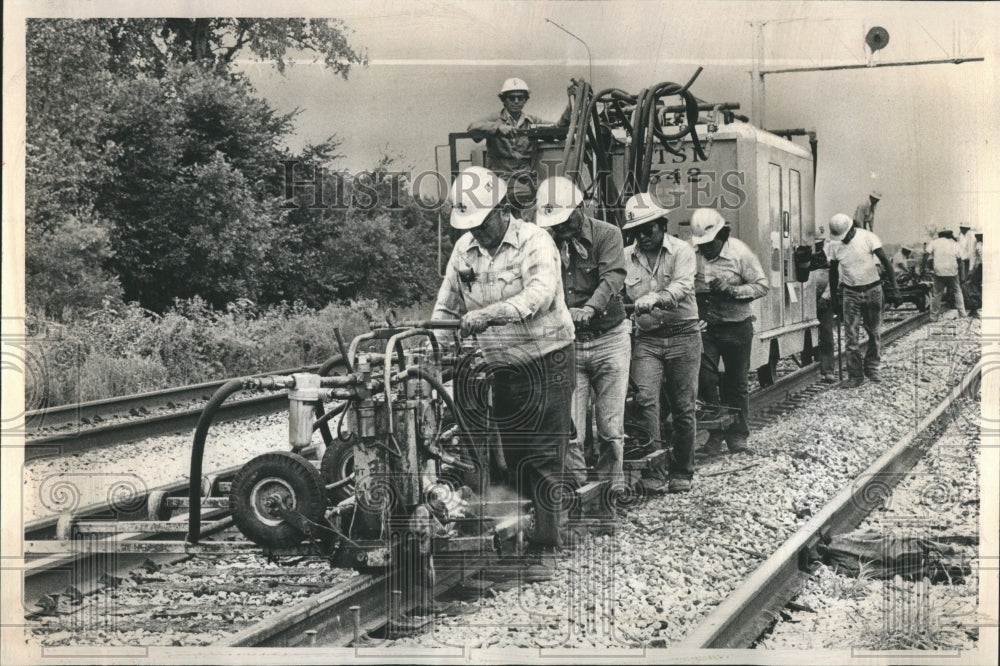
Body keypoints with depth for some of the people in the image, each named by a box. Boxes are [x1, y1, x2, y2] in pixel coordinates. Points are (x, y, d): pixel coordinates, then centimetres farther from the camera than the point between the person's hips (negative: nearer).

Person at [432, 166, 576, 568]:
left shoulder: (535, 242, -14)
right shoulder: (464, 249, 5)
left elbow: (540, 293, -32)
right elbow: (446, 306, 12)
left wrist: (489, 313, -45)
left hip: (545, 362, -6)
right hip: (501, 366, 6)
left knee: (544, 457, -6)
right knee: (512, 455, 10)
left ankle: (547, 545, -1)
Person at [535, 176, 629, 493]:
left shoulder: (606, 235, -5)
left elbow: (613, 278, -20)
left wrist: (590, 309, -39)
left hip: (608, 339, -2)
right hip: (566, 344, 2)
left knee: (611, 428, 3)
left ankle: (613, 488, 16)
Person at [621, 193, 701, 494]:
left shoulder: (682, 251, -4)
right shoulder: (627, 256, 8)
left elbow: (682, 287, -20)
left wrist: (655, 298, -40)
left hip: (682, 336, -2)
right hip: (646, 338, 2)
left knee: (683, 408, 4)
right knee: (646, 399, -16)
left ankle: (681, 474, 18)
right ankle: (653, 472, -14)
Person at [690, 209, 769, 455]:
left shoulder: (740, 252, -8)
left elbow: (761, 285, -7)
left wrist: (733, 291, -21)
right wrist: (697, 292, -12)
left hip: (736, 327, -2)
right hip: (703, 326, 2)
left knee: (736, 383, 7)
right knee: (705, 380, -4)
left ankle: (737, 436, 17)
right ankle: (715, 434, 7)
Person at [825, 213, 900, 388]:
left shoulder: (867, 237, -14)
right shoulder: (833, 245, -4)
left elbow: (886, 262, -14)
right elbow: (833, 273, 9)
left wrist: (893, 288, -20)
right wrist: (834, 298, 10)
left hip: (872, 289, -1)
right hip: (851, 293, 1)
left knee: (875, 332, 5)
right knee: (851, 336, -5)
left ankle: (871, 368, 23)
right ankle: (855, 376, -1)